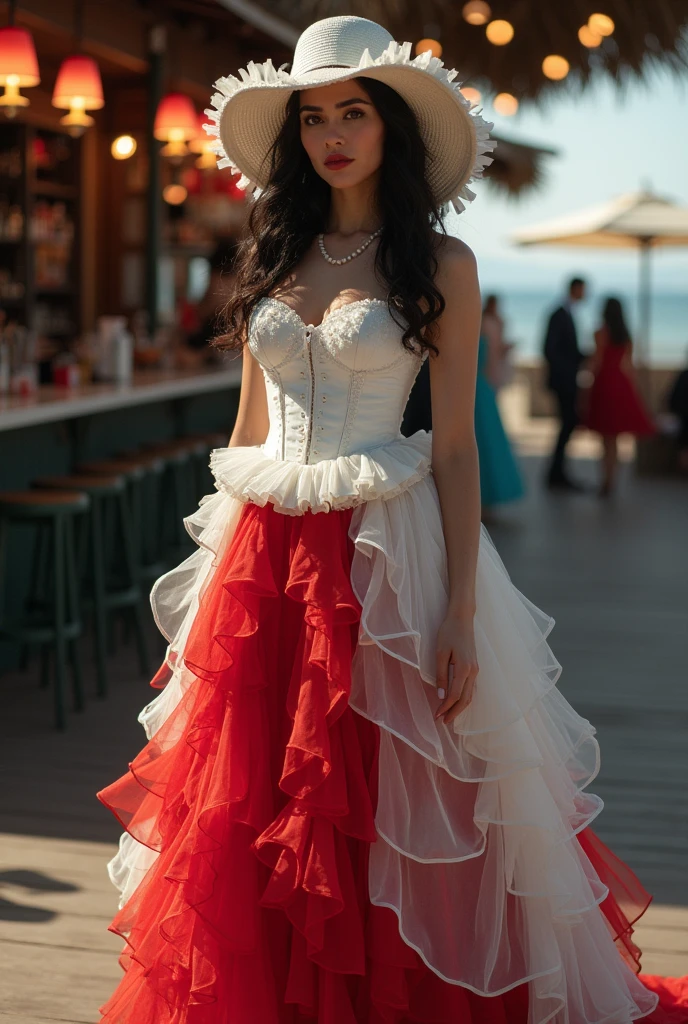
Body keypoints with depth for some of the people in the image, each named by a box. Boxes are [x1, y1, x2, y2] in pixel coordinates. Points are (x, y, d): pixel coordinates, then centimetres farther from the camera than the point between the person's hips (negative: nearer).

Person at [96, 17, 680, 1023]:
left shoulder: (440, 265, -1)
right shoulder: (271, 258, 12)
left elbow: (455, 448, -4)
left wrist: (461, 614, -11)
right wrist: (216, 566, 12)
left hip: (384, 556, -4)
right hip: (263, 555, 4)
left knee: (378, 816, 0)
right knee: (249, 811, 6)